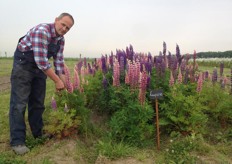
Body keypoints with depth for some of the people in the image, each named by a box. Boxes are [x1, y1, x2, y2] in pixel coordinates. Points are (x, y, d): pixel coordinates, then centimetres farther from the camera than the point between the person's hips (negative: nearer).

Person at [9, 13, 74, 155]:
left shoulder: (61, 39, -1)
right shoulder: (41, 31, -26)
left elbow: (59, 61, 1)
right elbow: (41, 61, -32)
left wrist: (64, 84, -4)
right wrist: (57, 81, -27)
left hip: (40, 67, 8)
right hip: (23, 64, -7)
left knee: (38, 102, 11)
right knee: (20, 103, -8)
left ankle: (38, 134, 24)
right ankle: (17, 141, -1)